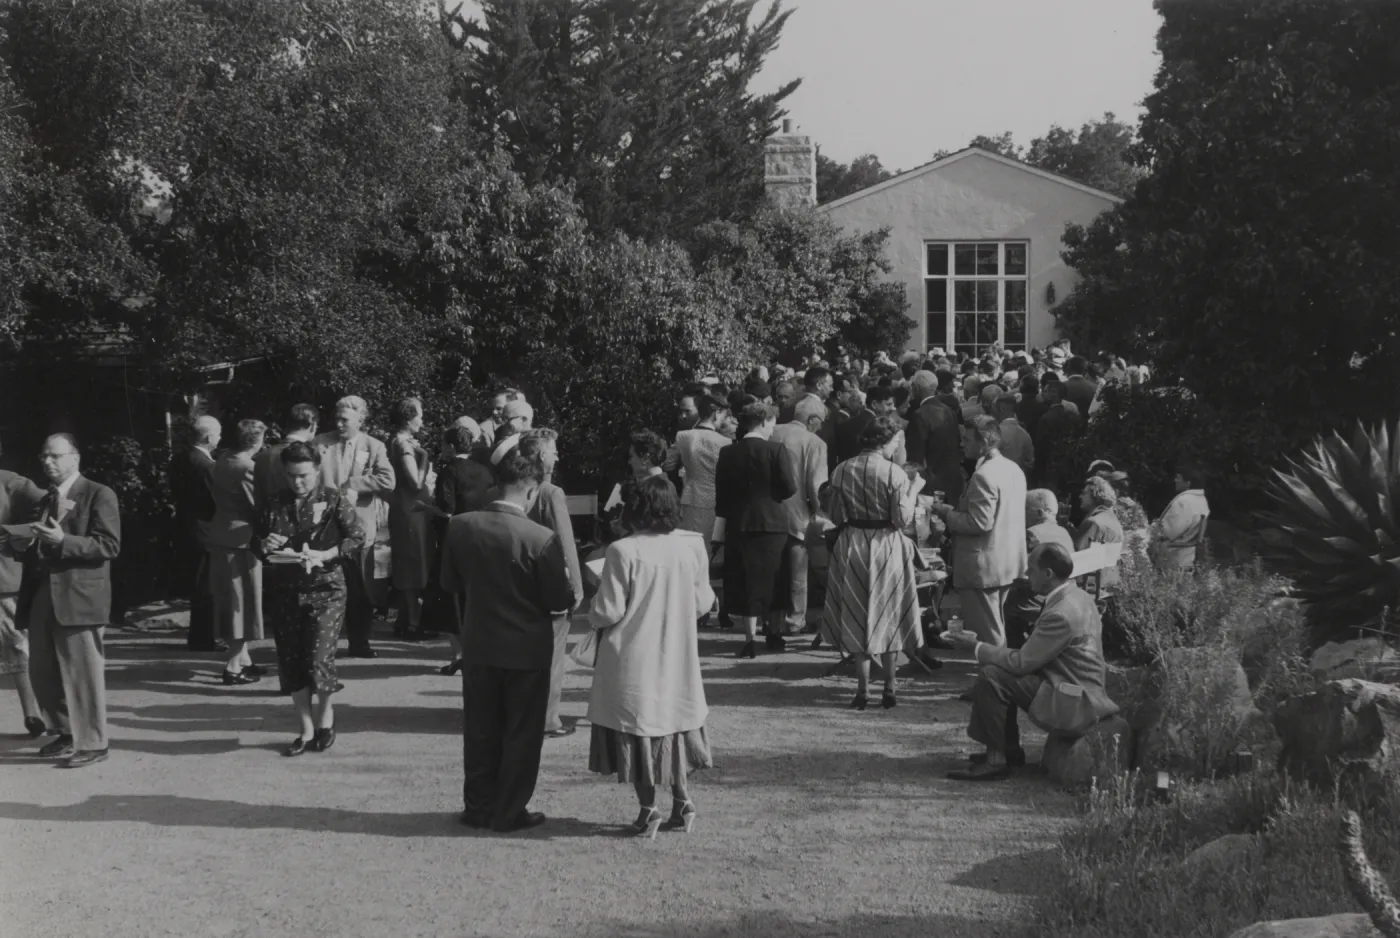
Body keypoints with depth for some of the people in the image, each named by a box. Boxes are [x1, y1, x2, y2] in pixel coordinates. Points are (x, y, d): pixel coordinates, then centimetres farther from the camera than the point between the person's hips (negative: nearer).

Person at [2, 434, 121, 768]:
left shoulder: (98, 495, -3)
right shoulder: (42, 502, 21)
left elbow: (109, 546, -12)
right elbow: (33, 547, 22)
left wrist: (63, 541, -22)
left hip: (77, 597, -8)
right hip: (41, 597, 8)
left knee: (82, 673, -4)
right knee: (42, 673, 10)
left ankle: (91, 744, 4)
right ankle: (68, 734, 24)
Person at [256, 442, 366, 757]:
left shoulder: (336, 499, -3)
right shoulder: (276, 502, 7)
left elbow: (358, 538, -6)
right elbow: (258, 539, 15)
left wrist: (325, 555, -19)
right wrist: (265, 545, -8)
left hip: (325, 589, -4)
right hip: (284, 590, 4)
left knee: (318, 659, -10)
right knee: (291, 663, 5)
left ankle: (325, 713, 19)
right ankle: (307, 730, 19)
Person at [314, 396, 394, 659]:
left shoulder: (374, 447, 2)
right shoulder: (320, 443, 4)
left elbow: (388, 481, -11)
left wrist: (352, 484, -15)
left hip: (359, 527, 0)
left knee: (359, 589, 9)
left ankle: (359, 643, 21)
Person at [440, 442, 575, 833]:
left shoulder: (460, 526, -9)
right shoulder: (542, 539, -21)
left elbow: (449, 583, 4)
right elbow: (559, 600, -14)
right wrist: (566, 580, 7)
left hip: (479, 645, 4)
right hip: (527, 650, -4)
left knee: (480, 731, 16)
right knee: (521, 734, 11)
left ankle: (478, 807, 25)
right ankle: (509, 812, 16)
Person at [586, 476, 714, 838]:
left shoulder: (623, 552, -17)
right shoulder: (692, 546, -5)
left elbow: (609, 611, -15)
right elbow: (701, 603, 2)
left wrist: (593, 616, 7)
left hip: (633, 662, -4)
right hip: (677, 658, 4)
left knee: (638, 730, 7)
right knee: (675, 724, 18)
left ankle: (648, 810, 8)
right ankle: (681, 802, 19)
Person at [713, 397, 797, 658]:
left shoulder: (727, 453, -2)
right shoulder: (773, 450, -10)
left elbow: (721, 492, 2)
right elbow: (789, 488, -9)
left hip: (738, 524, 2)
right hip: (771, 522, -2)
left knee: (745, 582, 5)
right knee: (769, 579, 13)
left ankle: (750, 638, 1)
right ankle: (771, 630, 22)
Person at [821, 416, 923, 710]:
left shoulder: (842, 471, -4)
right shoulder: (894, 473, -14)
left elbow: (836, 517, 0)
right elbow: (903, 519, -14)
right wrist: (913, 489, -2)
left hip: (852, 547, 2)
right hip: (887, 548, -2)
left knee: (858, 619, 11)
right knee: (888, 618, 13)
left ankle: (863, 691, 9)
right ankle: (889, 689, 16)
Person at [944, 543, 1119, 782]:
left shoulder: (1061, 614, -25)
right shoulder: (1076, 596, 7)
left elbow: (1021, 662, -23)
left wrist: (976, 647, -11)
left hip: (1075, 703, -10)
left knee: (990, 677, -18)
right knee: (997, 669, 14)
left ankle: (996, 760, -9)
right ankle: (1010, 749, 19)